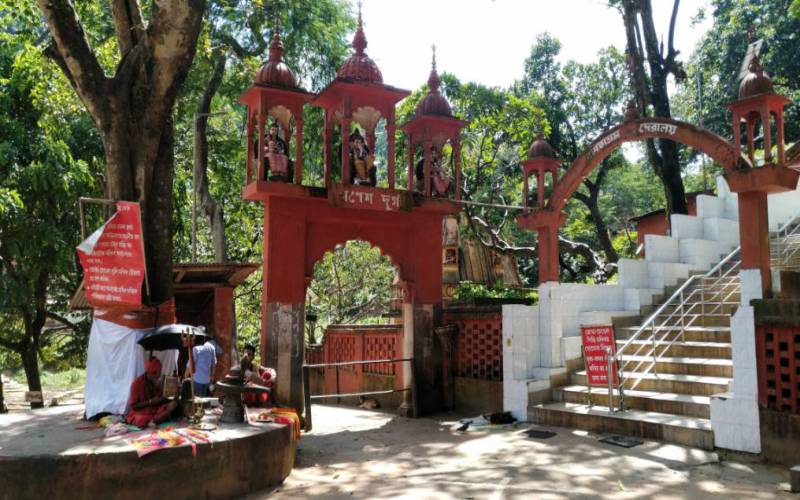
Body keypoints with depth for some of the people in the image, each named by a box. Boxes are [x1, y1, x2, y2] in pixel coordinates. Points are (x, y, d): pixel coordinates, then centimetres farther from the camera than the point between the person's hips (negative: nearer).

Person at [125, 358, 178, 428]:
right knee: (141, 420, -42)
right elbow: (133, 406, -14)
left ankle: (152, 421, -34)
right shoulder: (137, 383, -14)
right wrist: (150, 402, -18)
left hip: (154, 409, 7)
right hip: (139, 412, -7)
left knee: (173, 404, -21)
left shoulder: (156, 381, 5)